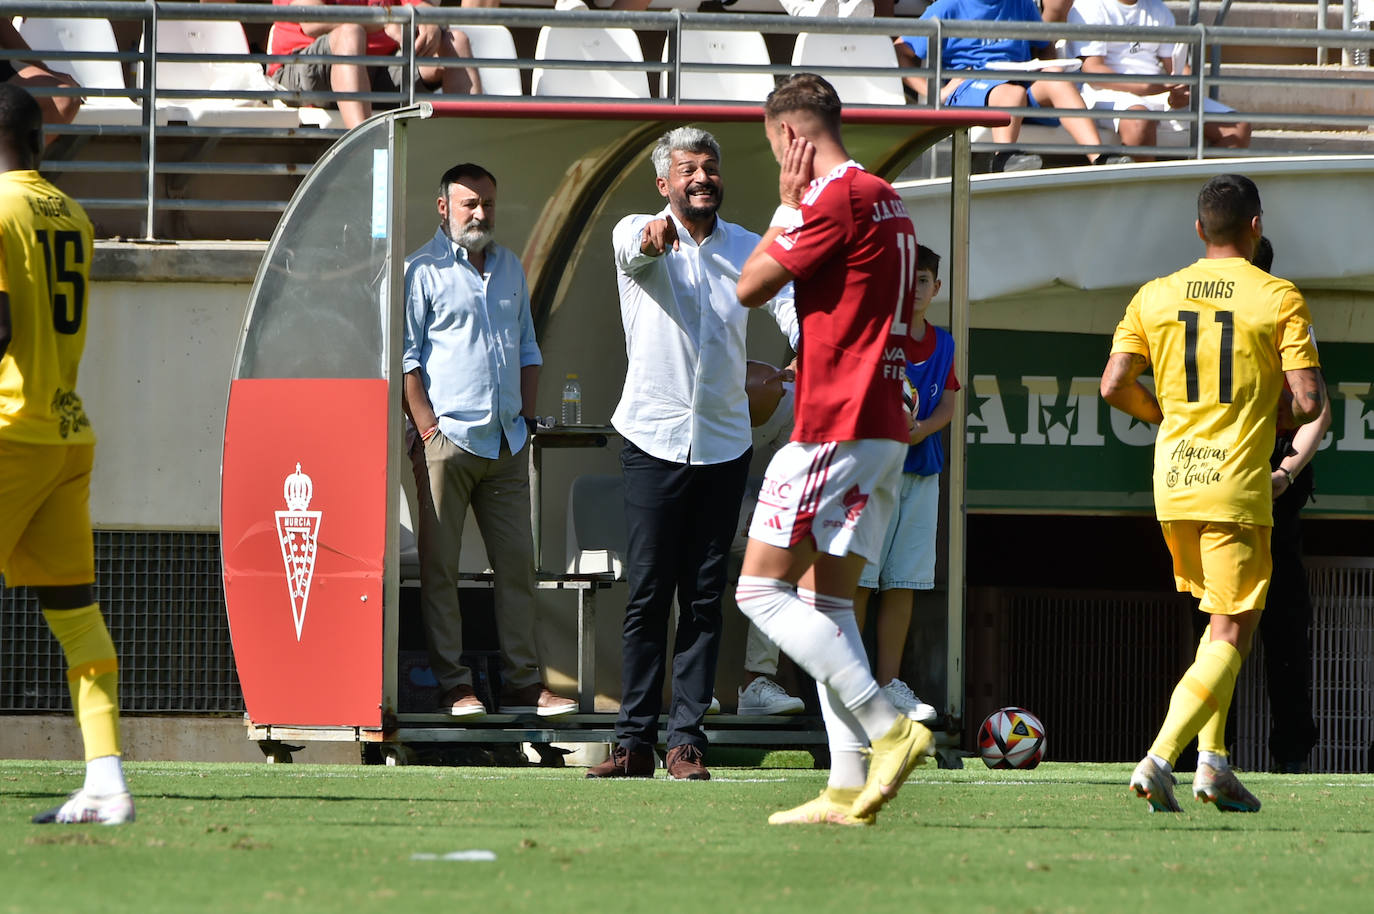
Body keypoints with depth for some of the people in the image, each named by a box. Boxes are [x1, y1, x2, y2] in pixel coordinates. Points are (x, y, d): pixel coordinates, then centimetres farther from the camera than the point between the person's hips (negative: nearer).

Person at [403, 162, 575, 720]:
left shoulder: (510, 268, 18)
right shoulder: (423, 271, -1)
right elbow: (406, 356, -5)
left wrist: (526, 418, 13)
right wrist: (426, 428, -12)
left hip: (508, 443, 6)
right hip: (448, 439, -6)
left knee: (517, 561, 4)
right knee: (440, 566, -4)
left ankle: (522, 684, 7)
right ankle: (453, 687, -2)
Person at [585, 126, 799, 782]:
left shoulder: (746, 249, 9)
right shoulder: (637, 236, 0)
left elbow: (788, 304, -3)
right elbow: (633, 250, -24)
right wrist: (651, 237, -50)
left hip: (722, 444, 3)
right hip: (653, 439, -3)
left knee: (704, 598, 1)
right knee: (647, 593, -4)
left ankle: (686, 740, 3)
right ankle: (634, 742, -2)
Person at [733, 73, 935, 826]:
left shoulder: (834, 199, -13)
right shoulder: (885, 201, 17)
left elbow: (749, 287, -10)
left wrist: (786, 207, 0)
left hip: (835, 426, -10)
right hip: (882, 427, 10)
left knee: (760, 589, -8)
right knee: (826, 599, 9)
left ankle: (888, 727, -17)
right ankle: (848, 787, 2)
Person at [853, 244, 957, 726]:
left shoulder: (942, 343, 12)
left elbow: (948, 404, 11)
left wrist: (921, 428, -9)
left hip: (921, 471, 5)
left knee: (903, 582, 6)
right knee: (857, 578, -6)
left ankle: (890, 683, 12)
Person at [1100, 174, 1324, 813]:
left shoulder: (1155, 297, 5)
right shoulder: (1279, 299, -6)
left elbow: (1114, 386, 0)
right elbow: (1309, 401, -12)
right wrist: (1285, 412, 11)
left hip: (1172, 480, 5)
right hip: (1237, 486, -5)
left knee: (1222, 621, 22)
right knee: (1231, 636, -3)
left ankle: (1212, 760, 14)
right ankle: (1161, 757, -20)